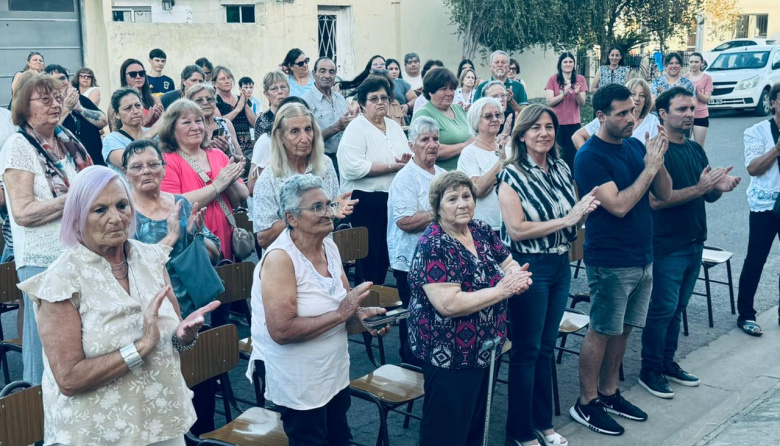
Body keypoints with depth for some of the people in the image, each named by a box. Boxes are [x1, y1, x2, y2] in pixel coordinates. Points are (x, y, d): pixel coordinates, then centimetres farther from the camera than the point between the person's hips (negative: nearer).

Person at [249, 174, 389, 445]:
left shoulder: (329, 246, 1)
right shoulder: (280, 258, -23)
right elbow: (281, 331, -29)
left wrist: (359, 313, -8)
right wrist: (340, 313, -26)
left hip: (336, 374, 8)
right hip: (300, 385, -8)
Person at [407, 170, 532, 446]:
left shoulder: (481, 231, 2)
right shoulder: (433, 247, -21)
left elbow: (510, 265, 10)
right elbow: (449, 304, -30)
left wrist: (517, 277, -14)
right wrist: (502, 290, -24)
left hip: (485, 347, 8)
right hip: (449, 354, -8)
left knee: (477, 423, 22)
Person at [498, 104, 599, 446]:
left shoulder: (562, 169, 6)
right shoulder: (512, 175, -11)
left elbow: (572, 220, 15)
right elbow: (517, 230, -19)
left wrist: (585, 210, -8)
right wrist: (566, 219, -20)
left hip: (560, 264, 6)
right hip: (528, 267, -6)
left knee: (546, 347, 16)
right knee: (526, 350, 4)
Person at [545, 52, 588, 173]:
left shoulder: (580, 79, 3)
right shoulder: (553, 79, -1)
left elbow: (582, 103, 0)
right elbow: (549, 102, -8)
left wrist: (578, 93, -20)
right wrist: (564, 93, -21)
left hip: (573, 123, 1)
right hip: (557, 123, -1)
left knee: (571, 156, -1)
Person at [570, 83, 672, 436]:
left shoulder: (635, 146, 7)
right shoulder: (590, 156, -14)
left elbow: (664, 194, 5)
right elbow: (618, 205, -22)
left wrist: (658, 160, -11)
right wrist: (649, 167, -18)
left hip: (642, 257, 7)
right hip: (610, 261, -7)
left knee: (623, 329, 14)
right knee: (602, 331, 1)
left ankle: (609, 393, 27)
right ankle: (586, 404, 13)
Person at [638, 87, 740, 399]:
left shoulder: (696, 149, 11)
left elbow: (708, 196, 16)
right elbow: (654, 200, -23)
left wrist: (720, 187, -7)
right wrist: (699, 188, -26)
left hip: (694, 242, 8)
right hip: (666, 247, -8)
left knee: (677, 308, 16)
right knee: (662, 309, 0)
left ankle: (668, 362, 28)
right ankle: (650, 371, 13)